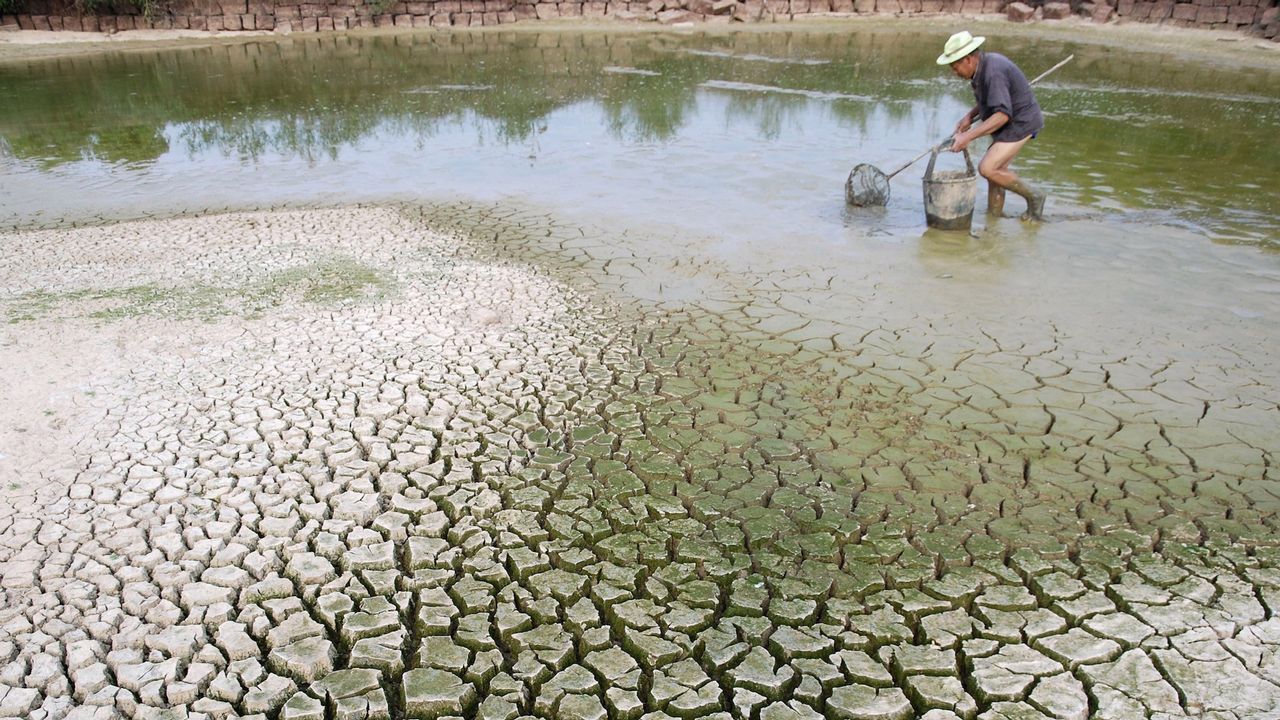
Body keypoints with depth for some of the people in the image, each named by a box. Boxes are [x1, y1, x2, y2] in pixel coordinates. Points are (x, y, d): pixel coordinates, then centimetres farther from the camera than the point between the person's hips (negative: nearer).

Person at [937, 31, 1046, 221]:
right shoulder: (983, 66, 6)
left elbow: (1002, 114, -32)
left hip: (1020, 123, -10)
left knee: (987, 168, -16)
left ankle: (1033, 196, 0)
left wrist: (968, 137, -36)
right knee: (995, 170, 9)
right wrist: (969, 117, 7)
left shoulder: (993, 72, -25)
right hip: (1011, 123, 10)